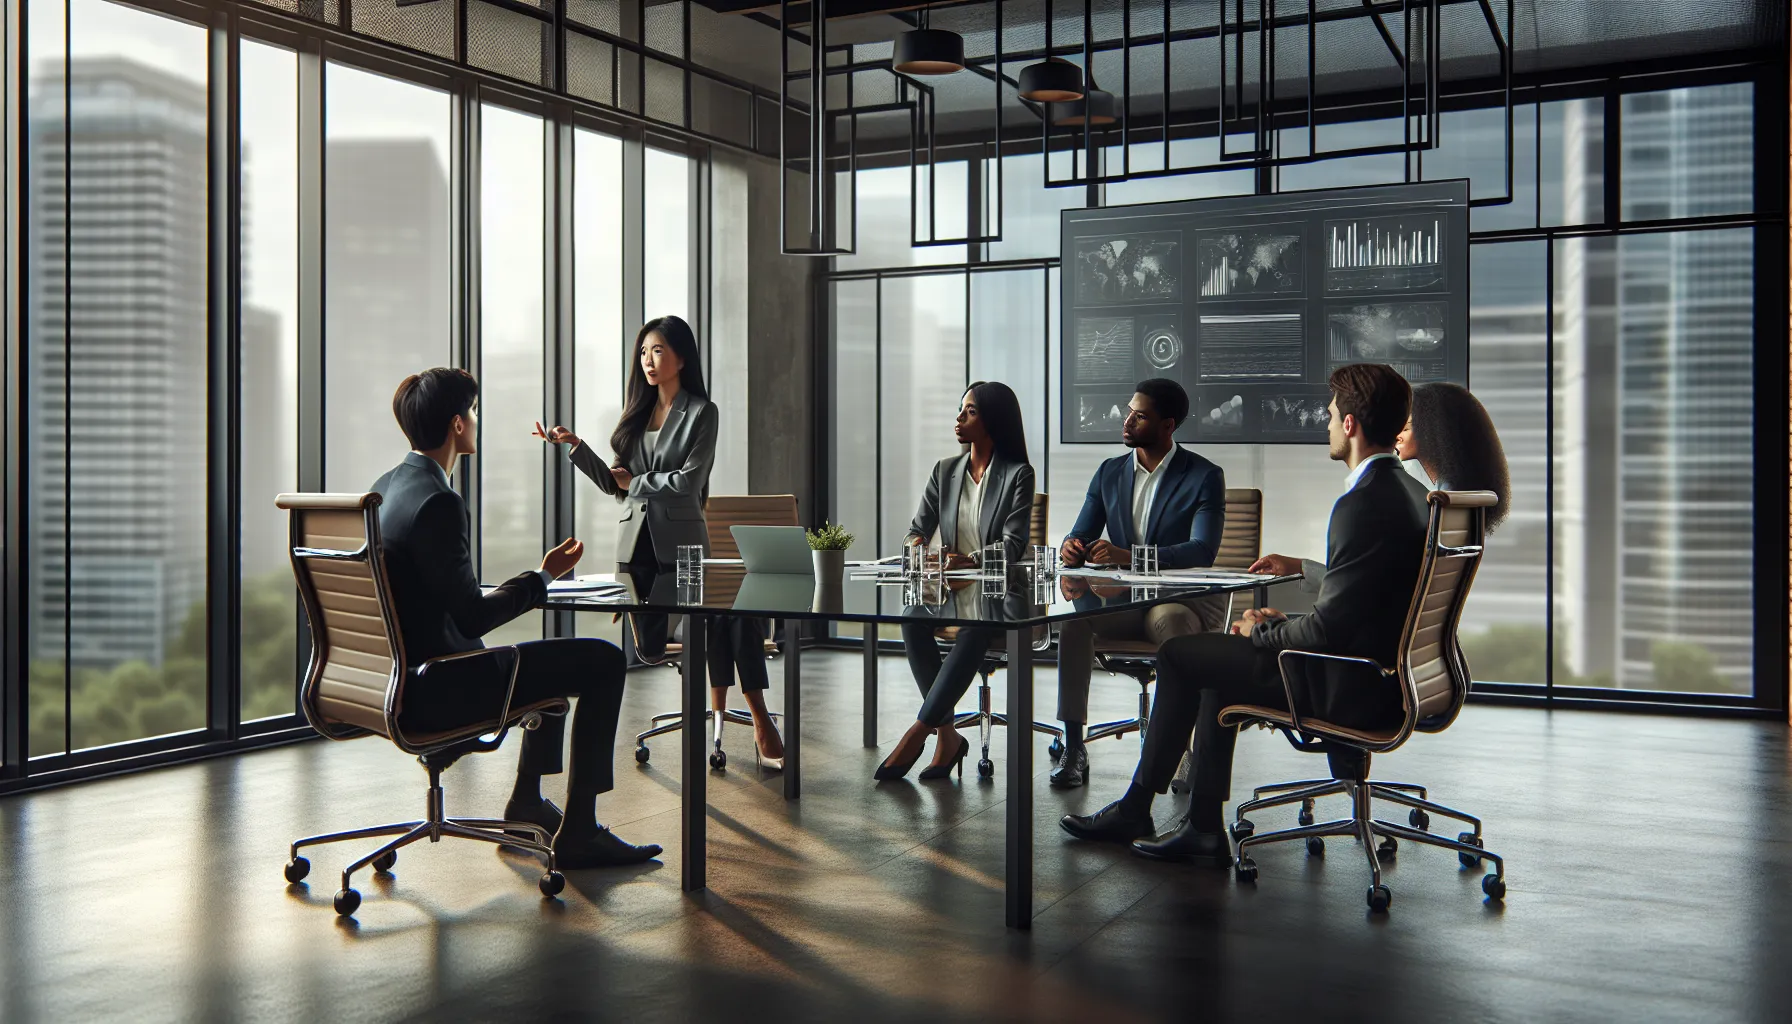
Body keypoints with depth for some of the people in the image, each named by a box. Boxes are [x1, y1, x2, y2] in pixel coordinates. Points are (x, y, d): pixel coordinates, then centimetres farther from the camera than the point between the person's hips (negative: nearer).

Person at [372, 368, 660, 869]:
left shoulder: (385, 487, 8)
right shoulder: (438, 503, -23)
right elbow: (472, 619, -22)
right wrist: (544, 576, -10)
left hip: (398, 680, 10)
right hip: (434, 694, -10)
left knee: (557, 653, 28)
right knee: (603, 661, -6)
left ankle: (527, 798, 37)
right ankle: (577, 832, -1)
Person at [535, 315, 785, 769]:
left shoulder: (701, 412, -2)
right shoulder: (637, 412, 14)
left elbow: (689, 481, -13)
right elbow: (616, 485, 12)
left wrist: (636, 483, -4)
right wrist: (576, 447, 2)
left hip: (682, 541, -5)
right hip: (637, 542, 5)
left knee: (723, 619, -21)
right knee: (649, 646, -6)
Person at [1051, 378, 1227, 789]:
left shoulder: (1204, 476, -5)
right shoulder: (1110, 472, 11)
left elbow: (1202, 550, -19)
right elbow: (1081, 535, 10)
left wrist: (1129, 556, -34)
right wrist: (1071, 548, -18)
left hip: (1183, 602, -4)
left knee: (1169, 620, -40)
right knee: (1072, 612, -28)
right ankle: (1073, 746, -27)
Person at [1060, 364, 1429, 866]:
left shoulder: (1361, 504, -24)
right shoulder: (1408, 491, 7)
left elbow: (1327, 630, -24)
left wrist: (1263, 632, -6)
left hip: (1349, 690, -10)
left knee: (1179, 655, 3)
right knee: (1214, 658, 21)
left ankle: (1134, 810, 20)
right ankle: (1203, 828, 21)